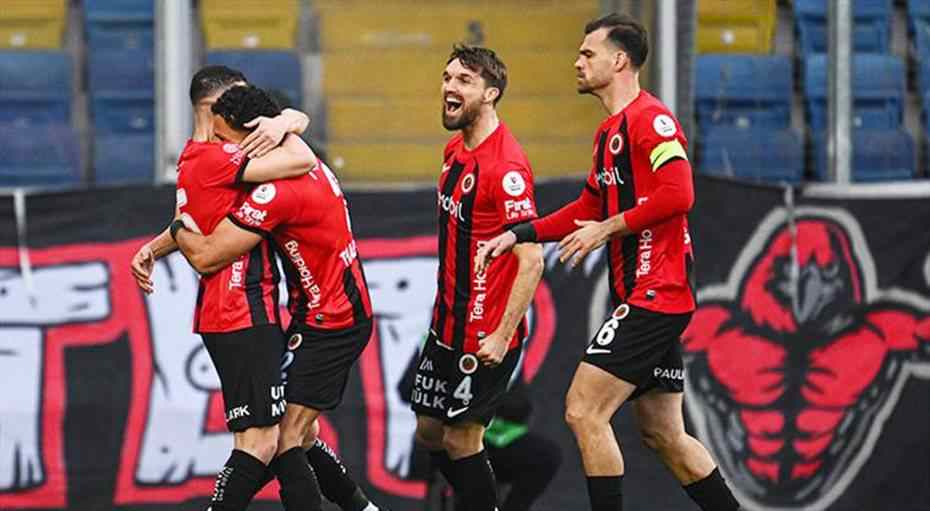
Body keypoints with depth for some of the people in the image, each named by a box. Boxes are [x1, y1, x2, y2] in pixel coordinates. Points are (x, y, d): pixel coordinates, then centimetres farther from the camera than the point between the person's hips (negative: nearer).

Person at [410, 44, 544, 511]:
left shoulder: (506, 166, -20)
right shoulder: (455, 150, 8)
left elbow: (531, 260, -23)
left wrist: (501, 337, -23)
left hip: (484, 338, -9)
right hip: (446, 327, 9)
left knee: (460, 440, -3)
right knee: (429, 433, 15)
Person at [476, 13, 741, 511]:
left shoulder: (650, 119, -12)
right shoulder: (607, 132, 18)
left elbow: (678, 194, -23)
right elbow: (588, 209, 27)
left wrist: (608, 228, -15)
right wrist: (515, 235, 18)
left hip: (654, 294, -10)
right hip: (643, 297, 10)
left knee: (584, 411, -12)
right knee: (663, 434, 11)